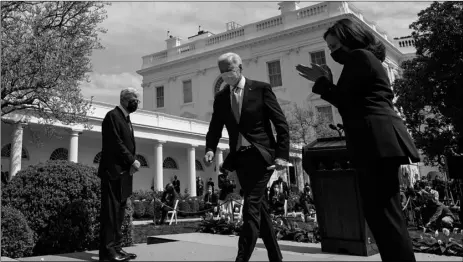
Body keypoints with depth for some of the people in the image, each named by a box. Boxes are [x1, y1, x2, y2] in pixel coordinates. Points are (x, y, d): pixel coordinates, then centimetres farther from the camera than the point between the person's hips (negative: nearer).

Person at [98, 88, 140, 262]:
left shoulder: (126, 119, 20)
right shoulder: (113, 115, -8)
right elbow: (115, 142, -17)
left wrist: (131, 162, 4)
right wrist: (132, 160, -15)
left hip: (124, 172, 9)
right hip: (114, 171, -9)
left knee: (119, 211, 9)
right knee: (111, 210, -7)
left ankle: (116, 247, 14)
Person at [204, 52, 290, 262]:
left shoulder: (261, 89, -3)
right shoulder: (220, 97, 10)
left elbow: (281, 124, -5)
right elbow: (215, 129, 11)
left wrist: (282, 155, -13)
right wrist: (210, 149, -10)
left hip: (260, 155, -5)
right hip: (239, 158, 5)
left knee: (251, 207, -12)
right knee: (259, 207, 12)